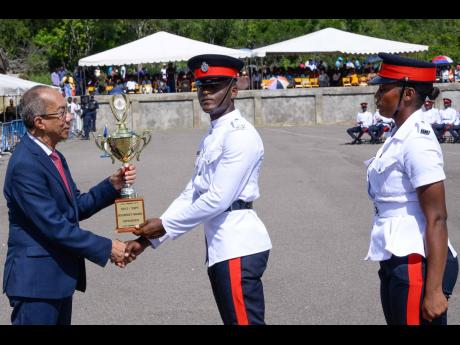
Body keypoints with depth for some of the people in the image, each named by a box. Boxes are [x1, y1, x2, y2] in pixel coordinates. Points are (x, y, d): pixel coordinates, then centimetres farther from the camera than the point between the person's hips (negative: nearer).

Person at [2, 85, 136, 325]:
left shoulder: (53, 156, 11)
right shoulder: (25, 165, -20)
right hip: (36, 281, -9)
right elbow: (54, 226, -22)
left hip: (59, 277, 10)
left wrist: (113, 185, -1)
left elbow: (77, 207, 14)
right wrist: (106, 248, -17)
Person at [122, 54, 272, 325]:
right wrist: (148, 238, 7)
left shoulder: (240, 135, -12)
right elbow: (191, 195, 16)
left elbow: (218, 199, -18)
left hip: (239, 250, -10)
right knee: (235, 320, 14)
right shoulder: (211, 137, 17)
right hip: (222, 249, 10)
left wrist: (165, 225, -8)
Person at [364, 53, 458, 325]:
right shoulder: (401, 136, 11)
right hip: (396, 262, 10)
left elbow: (436, 220, -20)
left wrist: (434, 290, -22)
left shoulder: (417, 142, -17)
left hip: (416, 265, -10)